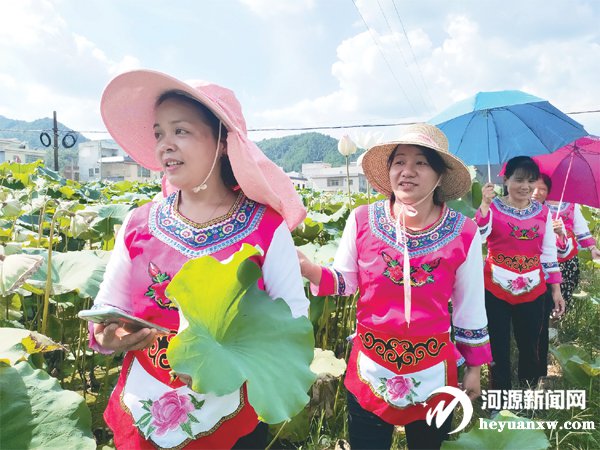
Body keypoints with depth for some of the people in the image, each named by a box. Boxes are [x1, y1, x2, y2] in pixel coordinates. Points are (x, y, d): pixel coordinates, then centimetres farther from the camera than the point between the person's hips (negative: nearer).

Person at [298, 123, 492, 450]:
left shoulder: (464, 233, -11)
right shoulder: (362, 220, -10)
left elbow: (470, 308, 0)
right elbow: (345, 280, 0)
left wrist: (474, 368, 8)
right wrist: (307, 269, -20)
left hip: (433, 371, 0)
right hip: (369, 368, 1)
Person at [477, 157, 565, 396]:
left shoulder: (542, 212, 7)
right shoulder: (493, 207, -5)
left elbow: (549, 252, 10)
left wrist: (556, 289, 8)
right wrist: (485, 204, -31)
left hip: (533, 291, 3)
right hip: (495, 289, -3)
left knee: (530, 347, 12)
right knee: (499, 347, 4)